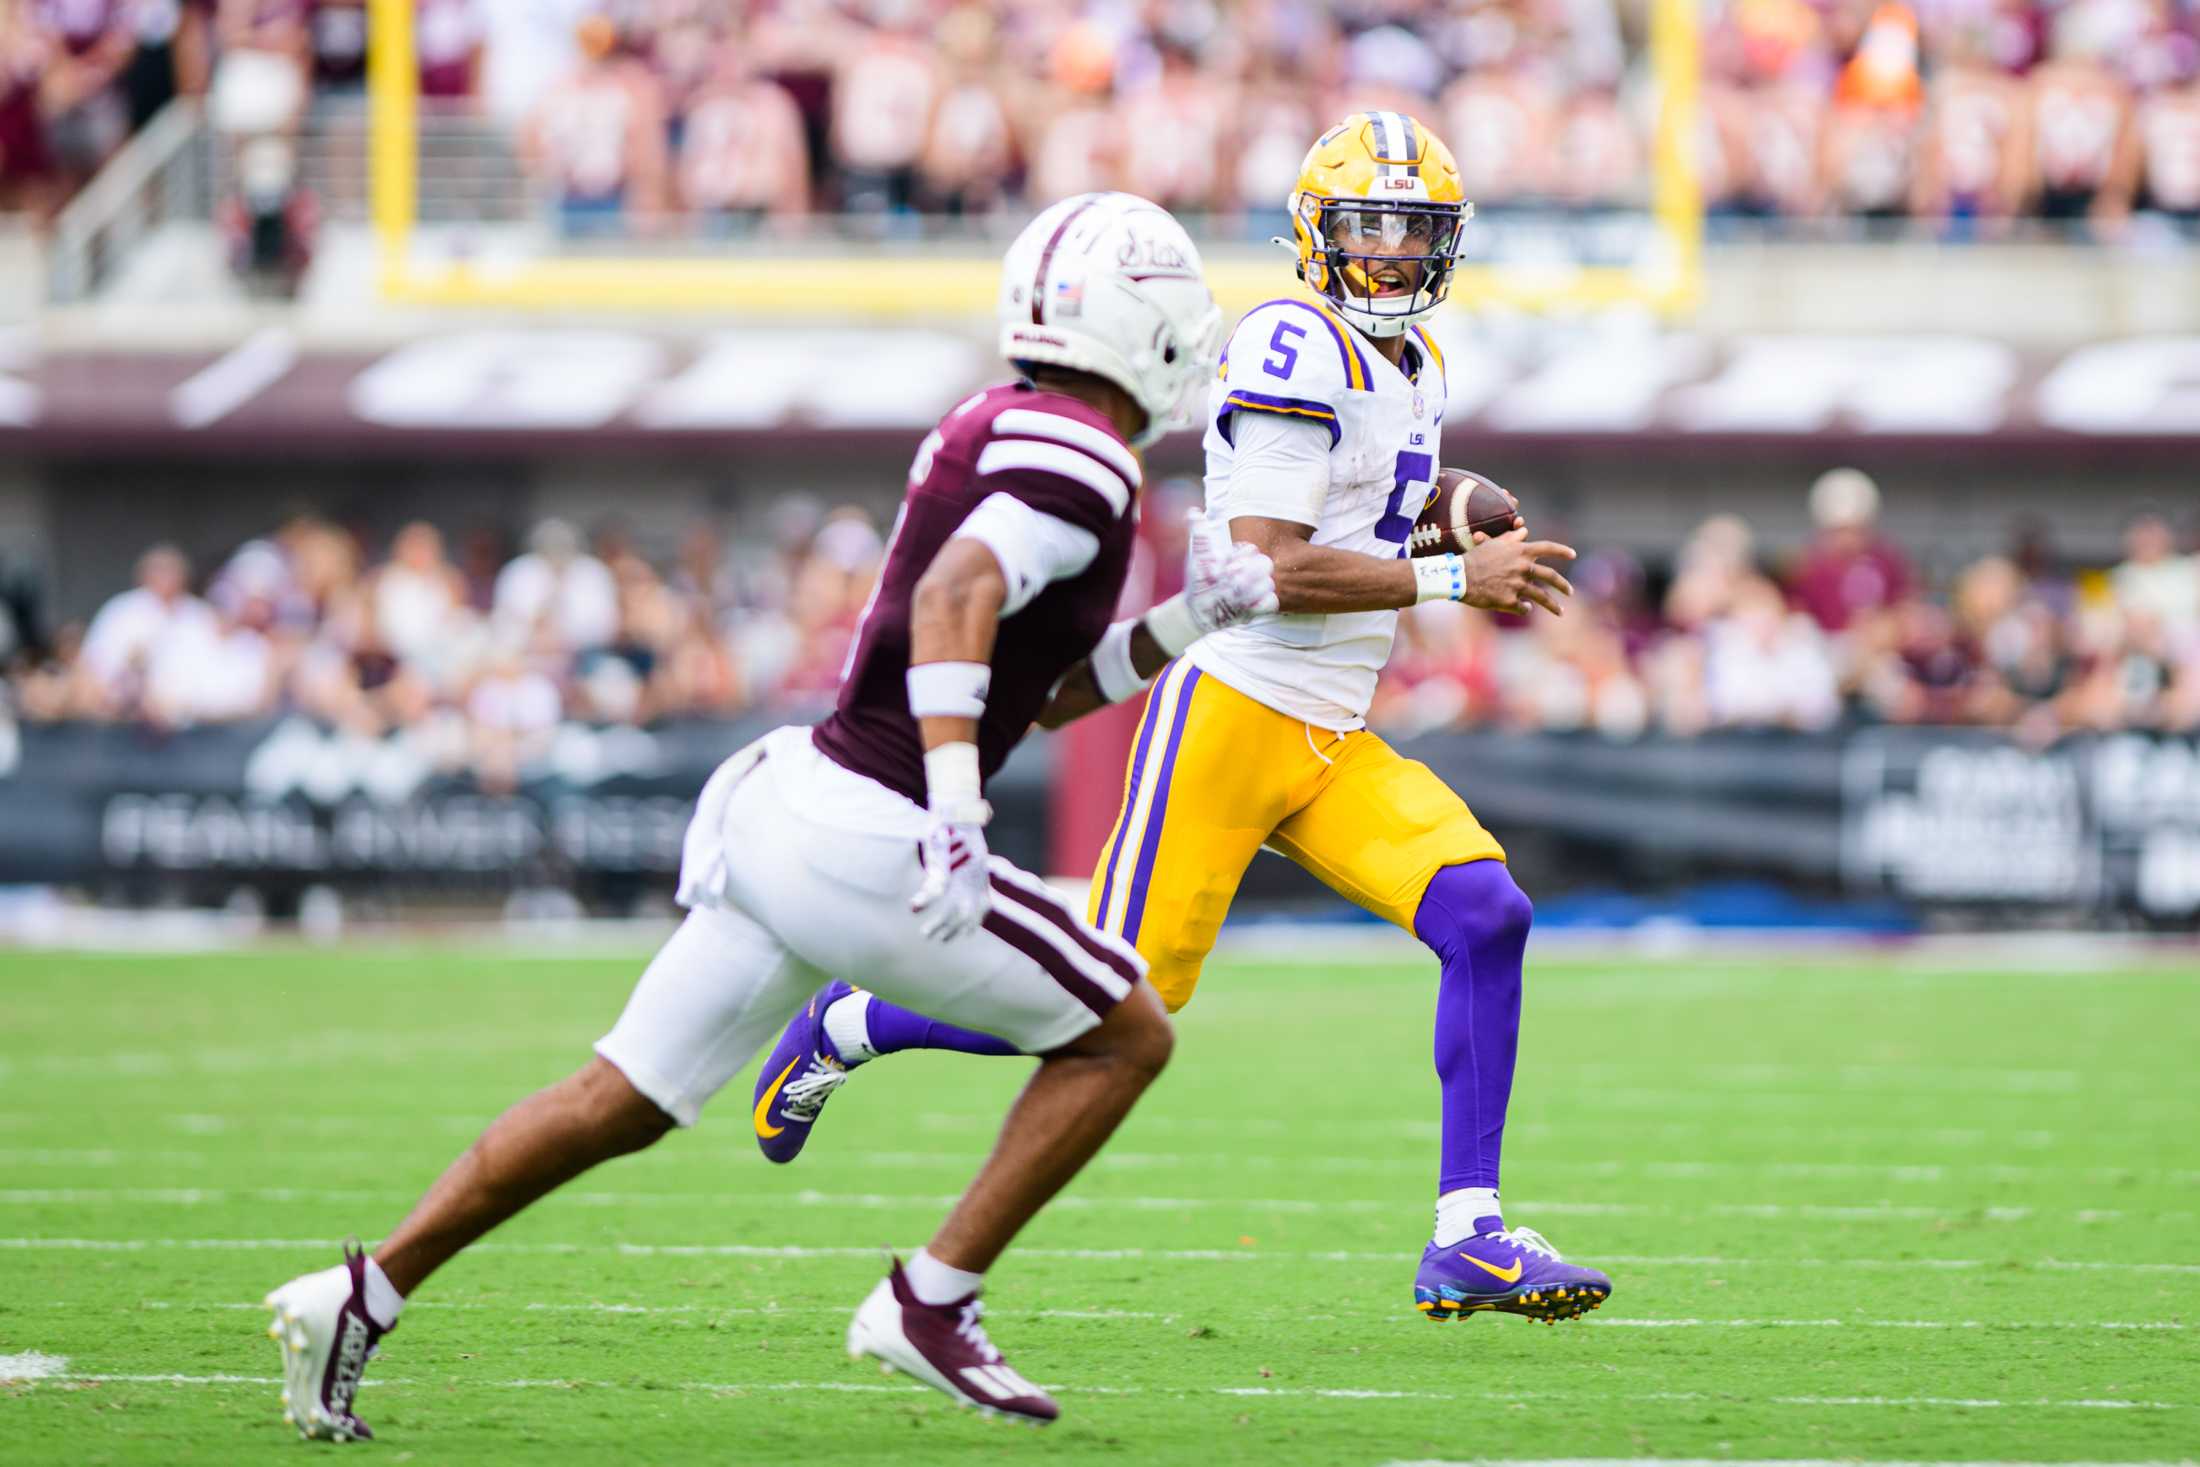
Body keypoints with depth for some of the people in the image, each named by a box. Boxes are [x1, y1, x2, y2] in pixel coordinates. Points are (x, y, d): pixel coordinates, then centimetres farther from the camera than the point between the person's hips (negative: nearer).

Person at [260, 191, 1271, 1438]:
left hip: (788, 800, 9)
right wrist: (955, 813, -36)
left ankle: (361, 1298, 9)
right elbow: (954, 599, -29)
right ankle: (931, 1305, 6)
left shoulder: (994, 431, 18)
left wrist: (1192, 621, 18)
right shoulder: (1084, 465, -12)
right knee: (1125, 1037, 7)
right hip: (869, 844, -9)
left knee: (625, 1100, 13)